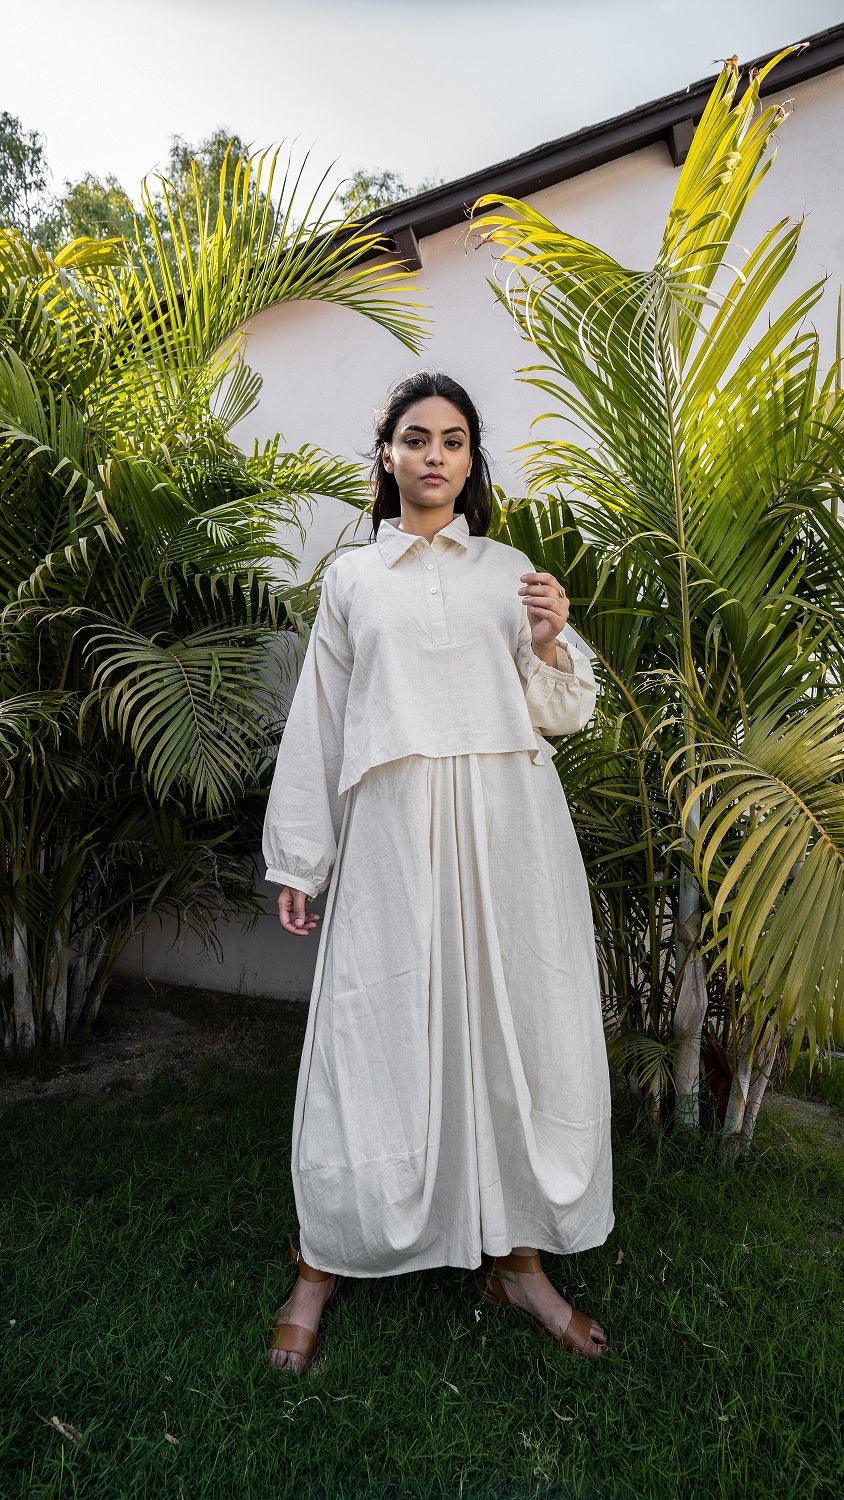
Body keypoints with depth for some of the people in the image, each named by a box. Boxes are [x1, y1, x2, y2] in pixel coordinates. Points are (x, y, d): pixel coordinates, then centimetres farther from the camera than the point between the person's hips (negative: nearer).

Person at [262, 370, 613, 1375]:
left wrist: (548, 645, -8)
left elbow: (559, 717, 12)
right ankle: (326, 1261, 23)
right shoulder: (350, 577, 11)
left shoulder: (512, 571, 12)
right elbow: (317, 724, 9)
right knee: (376, 1027, 3)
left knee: (511, 1022, 6)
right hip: (393, 829, -1)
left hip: (507, 825, 2)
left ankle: (512, 1255, 26)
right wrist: (297, 860, 6)